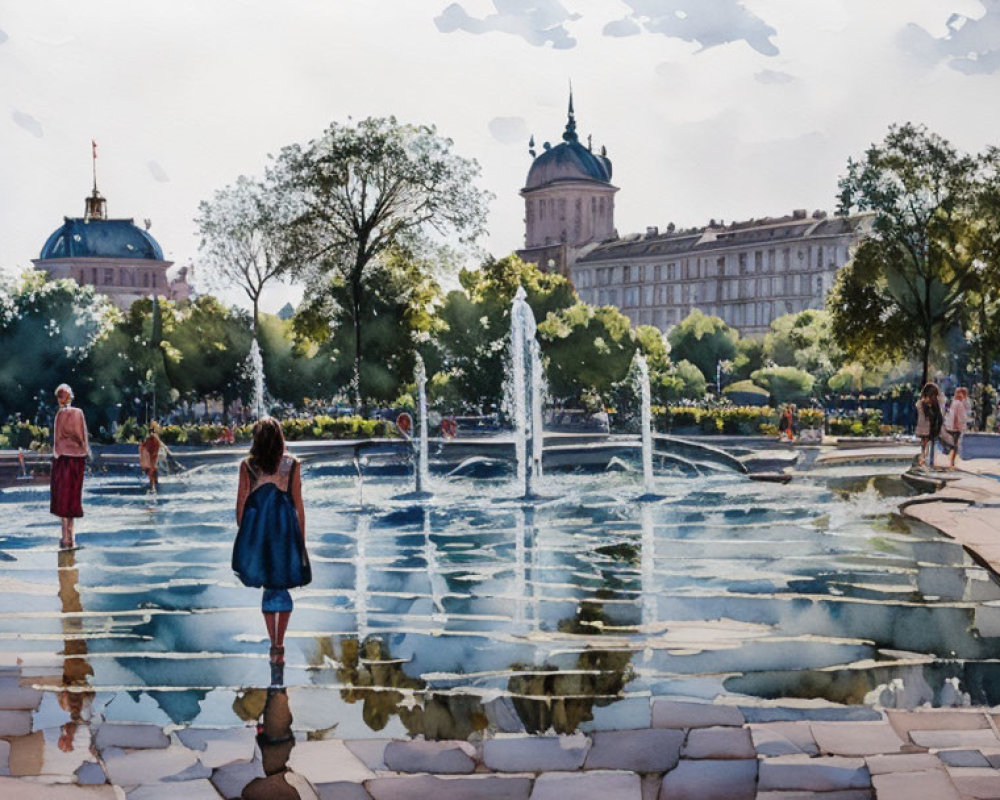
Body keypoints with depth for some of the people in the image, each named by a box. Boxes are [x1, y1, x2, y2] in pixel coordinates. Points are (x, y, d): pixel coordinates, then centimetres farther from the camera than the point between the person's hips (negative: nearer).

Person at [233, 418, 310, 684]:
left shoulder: (247, 465, -2)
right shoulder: (291, 464, -1)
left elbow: (241, 503, -1)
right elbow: (299, 505, 0)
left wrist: (242, 533, 11)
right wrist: (302, 539, 7)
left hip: (256, 530, 1)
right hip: (285, 528, 0)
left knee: (268, 587, 11)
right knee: (281, 588, 7)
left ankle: (274, 645, 10)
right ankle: (278, 648, -1)